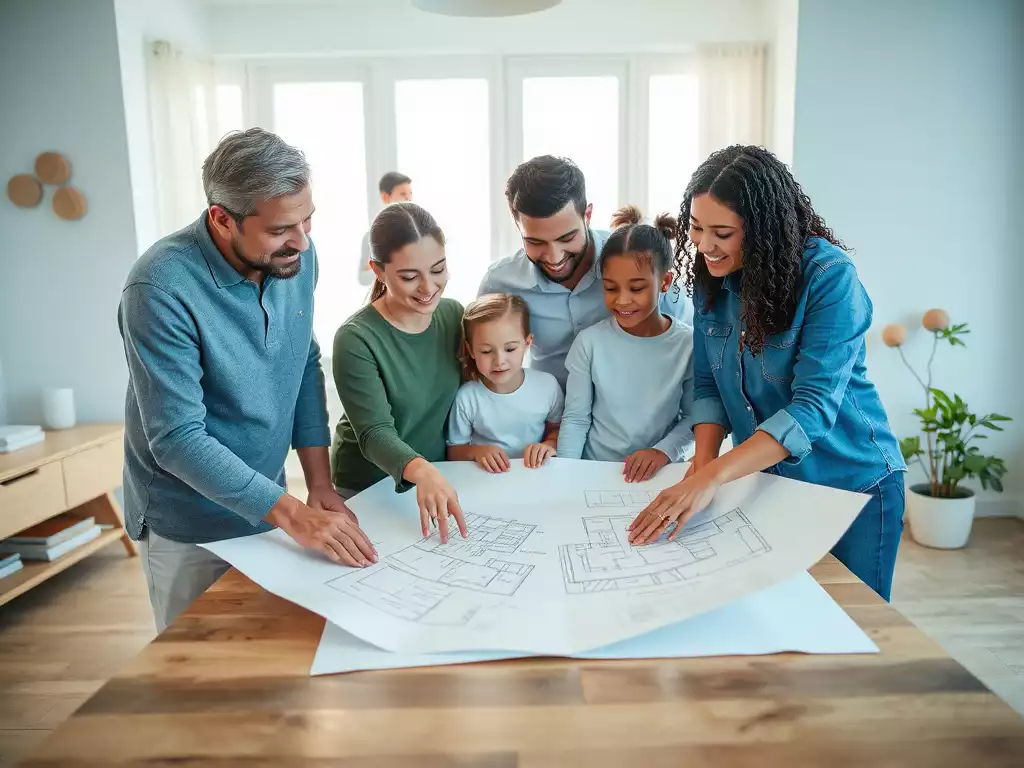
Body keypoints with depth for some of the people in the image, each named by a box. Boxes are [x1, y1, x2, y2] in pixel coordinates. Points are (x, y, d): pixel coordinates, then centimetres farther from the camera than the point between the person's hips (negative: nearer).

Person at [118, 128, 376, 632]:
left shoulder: (296, 255, -8)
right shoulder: (161, 288, -26)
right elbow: (177, 440, -26)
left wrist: (320, 487, -5)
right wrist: (293, 514, -29)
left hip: (266, 503, 5)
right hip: (189, 530, -5)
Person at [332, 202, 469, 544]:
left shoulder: (453, 314, -5)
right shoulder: (356, 339, -22)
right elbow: (375, 433, -26)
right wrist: (422, 471, -43)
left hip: (441, 479, 5)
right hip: (368, 491, -4)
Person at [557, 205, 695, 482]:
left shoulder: (688, 344, -4)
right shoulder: (590, 341, -5)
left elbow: (694, 416, 4)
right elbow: (575, 419, 0)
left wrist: (664, 451, -12)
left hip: (659, 475, 0)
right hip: (594, 471, 0)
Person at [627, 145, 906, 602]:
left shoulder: (830, 276, -23)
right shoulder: (711, 277, -6)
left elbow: (813, 405, -31)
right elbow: (708, 384, -2)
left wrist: (712, 477, -40)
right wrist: (703, 462, -19)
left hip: (852, 482, -4)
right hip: (766, 478, 5)